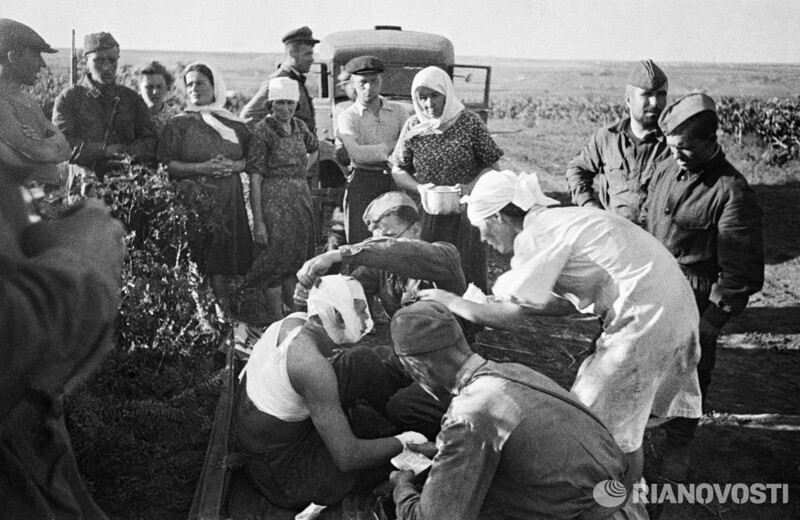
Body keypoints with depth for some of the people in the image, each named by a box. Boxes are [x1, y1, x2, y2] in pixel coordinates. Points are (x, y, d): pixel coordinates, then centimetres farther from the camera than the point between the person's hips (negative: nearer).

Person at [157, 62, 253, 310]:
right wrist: (201, 168, -13)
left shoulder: (234, 124, 13)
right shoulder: (178, 124, 5)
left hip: (230, 202, 3)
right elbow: (165, 164, -2)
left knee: (224, 266, 1)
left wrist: (232, 166, -6)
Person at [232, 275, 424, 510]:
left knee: (363, 362, 0)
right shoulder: (312, 365, -33)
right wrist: (404, 442, -15)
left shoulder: (293, 322, -8)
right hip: (285, 477, -8)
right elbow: (347, 458, -31)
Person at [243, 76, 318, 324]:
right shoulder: (263, 130, -10)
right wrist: (258, 221, -18)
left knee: (298, 257, 11)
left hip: (301, 198, 6)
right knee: (276, 259, -4)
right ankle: (277, 321, 4)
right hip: (274, 200, -6)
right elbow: (254, 178, -13)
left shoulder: (299, 126, 8)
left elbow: (314, 150, 31)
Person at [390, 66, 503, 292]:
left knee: (468, 273, 2)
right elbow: (397, 171, 7)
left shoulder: (469, 122, -2)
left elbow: (492, 166, 1)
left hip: (465, 213, -1)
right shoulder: (413, 127, 3)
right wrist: (420, 188, -12)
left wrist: (470, 187, -16)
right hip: (426, 216, 2)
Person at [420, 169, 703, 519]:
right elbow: (569, 302, 19)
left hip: (647, 316, -9)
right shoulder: (560, 221, 15)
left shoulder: (537, 235, -13)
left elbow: (508, 319, -12)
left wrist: (451, 301, 1)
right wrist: (510, 301, 16)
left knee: (600, 418, 2)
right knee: (623, 418, 20)